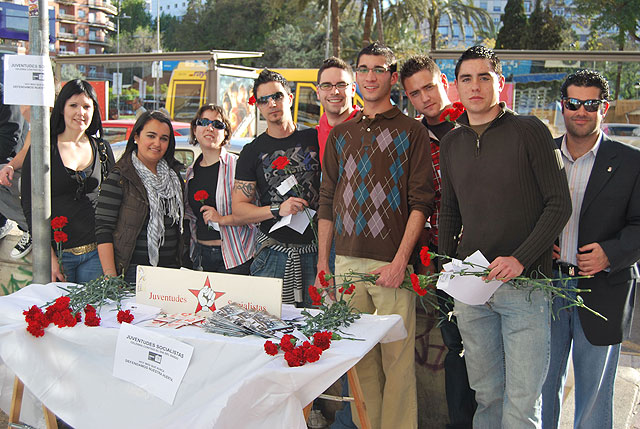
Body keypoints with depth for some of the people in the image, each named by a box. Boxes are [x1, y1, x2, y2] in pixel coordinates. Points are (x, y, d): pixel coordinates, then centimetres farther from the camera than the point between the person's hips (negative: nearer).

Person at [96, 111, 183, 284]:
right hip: (133, 272, -5)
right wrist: (111, 278, -18)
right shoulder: (119, 177, -6)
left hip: (171, 268, 5)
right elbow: (103, 230, -10)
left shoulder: (173, 175, 11)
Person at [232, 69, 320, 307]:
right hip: (274, 251, 0)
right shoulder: (252, 152, 5)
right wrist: (278, 210, -14)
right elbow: (238, 211, 2)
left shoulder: (315, 139, 7)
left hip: (317, 250, 1)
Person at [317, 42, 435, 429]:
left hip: (392, 264, -4)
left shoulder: (412, 132, 2)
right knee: (359, 358, 10)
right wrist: (323, 261, 11)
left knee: (397, 359, -1)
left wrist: (400, 260, -13)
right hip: (346, 262, 4)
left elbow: (421, 202, -5)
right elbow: (328, 201, 16)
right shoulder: (340, 135, 15)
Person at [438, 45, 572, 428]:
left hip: (524, 283, -4)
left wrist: (520, 259, -16)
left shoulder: (529, 131, -4)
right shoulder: (451, 143, 11)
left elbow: (560, 204, -6)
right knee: (486, 393, 13)